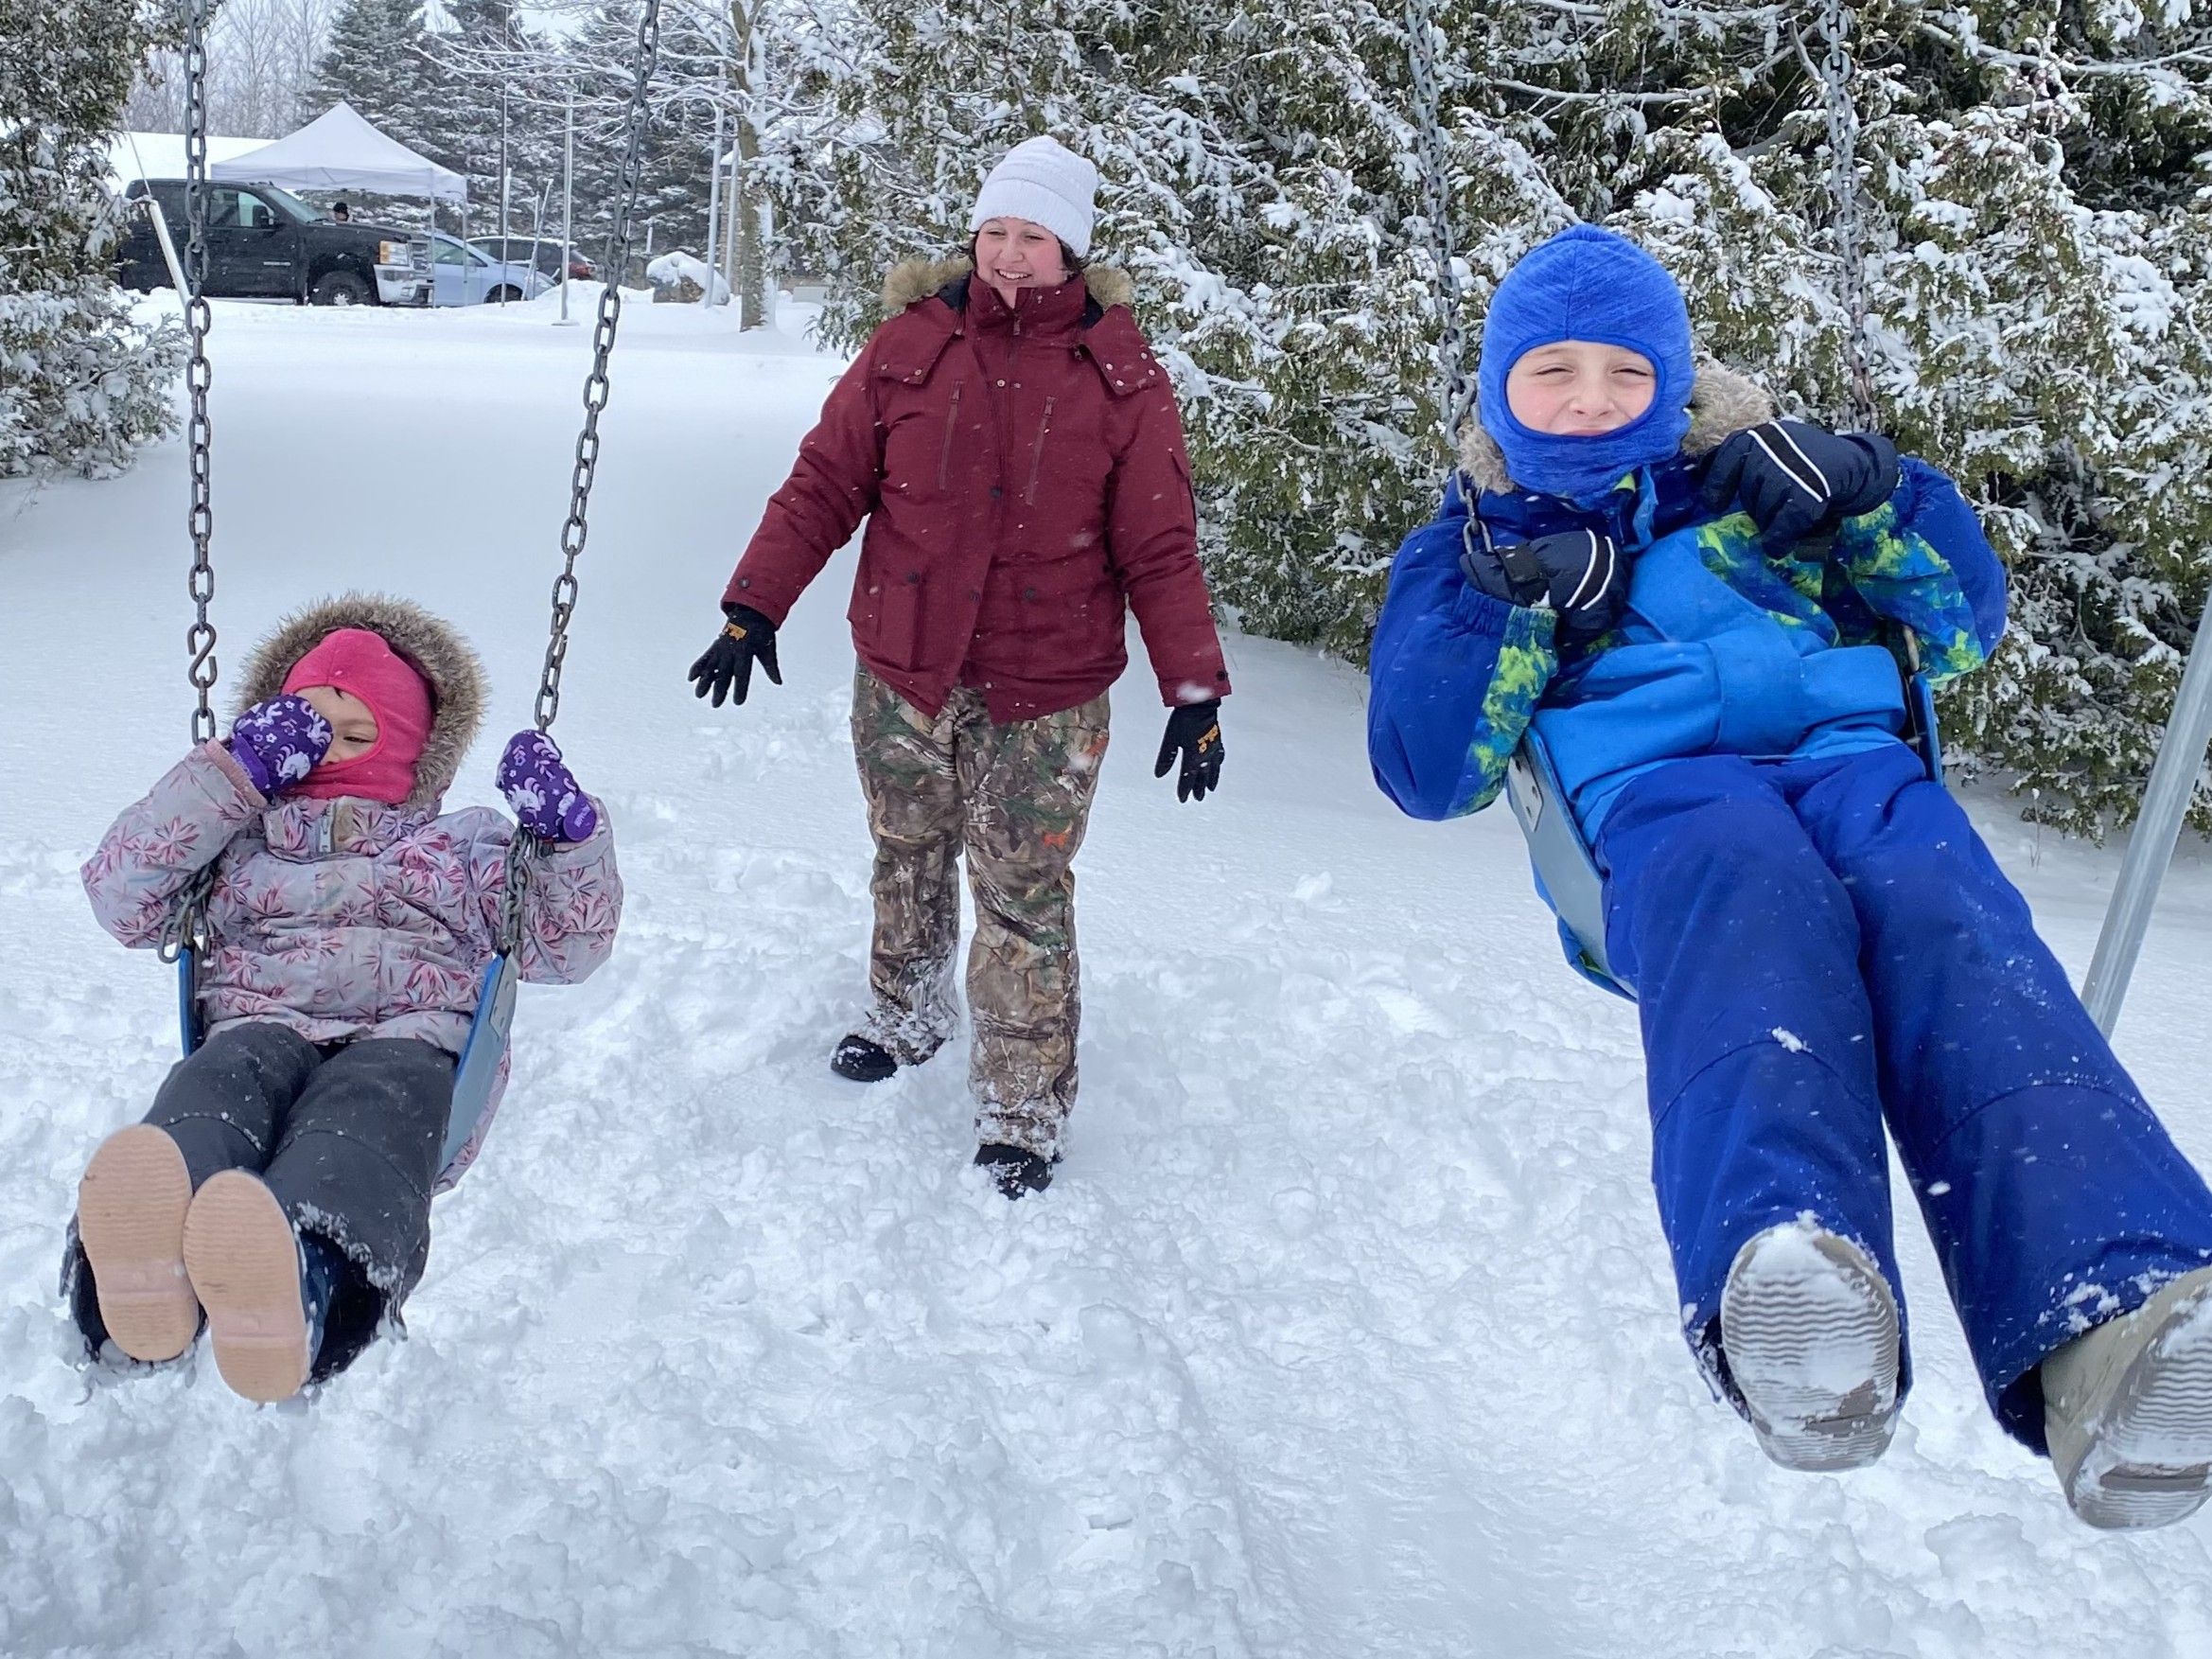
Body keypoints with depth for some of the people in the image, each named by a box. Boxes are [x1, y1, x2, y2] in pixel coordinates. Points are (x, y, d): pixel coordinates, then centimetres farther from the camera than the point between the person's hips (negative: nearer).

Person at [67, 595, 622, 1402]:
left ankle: (303, 1276, -76)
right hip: (262, 1026, 2)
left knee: (372, 1104, -41)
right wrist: (229, 771, 11)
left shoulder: (466, 845, 32)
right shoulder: (243, 837, 34)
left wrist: (567, 832, 4)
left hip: (411, 1038, -1)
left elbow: (566, 947, 22)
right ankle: (143, 1264, -73)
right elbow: (120, 898, 17)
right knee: (221, 1080, -39)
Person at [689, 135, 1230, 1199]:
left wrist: (1195, 690, -9)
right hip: (900, 679, 3)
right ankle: (905, 1019, 44)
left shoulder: (1122, 379, -4)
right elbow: (824, 483, 2)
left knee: (1024, 903, 0)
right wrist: (754, 604, -4)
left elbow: (1161, 549, -4)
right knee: (906, 866, 20)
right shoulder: (910, 345, -1)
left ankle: (1024, 1111, 14)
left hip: (1043, 701, -2)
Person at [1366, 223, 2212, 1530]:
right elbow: (1427, 774, 11)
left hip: (1851, 755, 2)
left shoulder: (1752, 482, 31)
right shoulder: (1472, 548, 26)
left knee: (1950, 928, -35)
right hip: (1654, 790, -2)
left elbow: (1967, 627, 25)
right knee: (1753, 899, -40)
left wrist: (1864, 494, 8)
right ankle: (1787, 1262, -68)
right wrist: (1519, 603, -1)